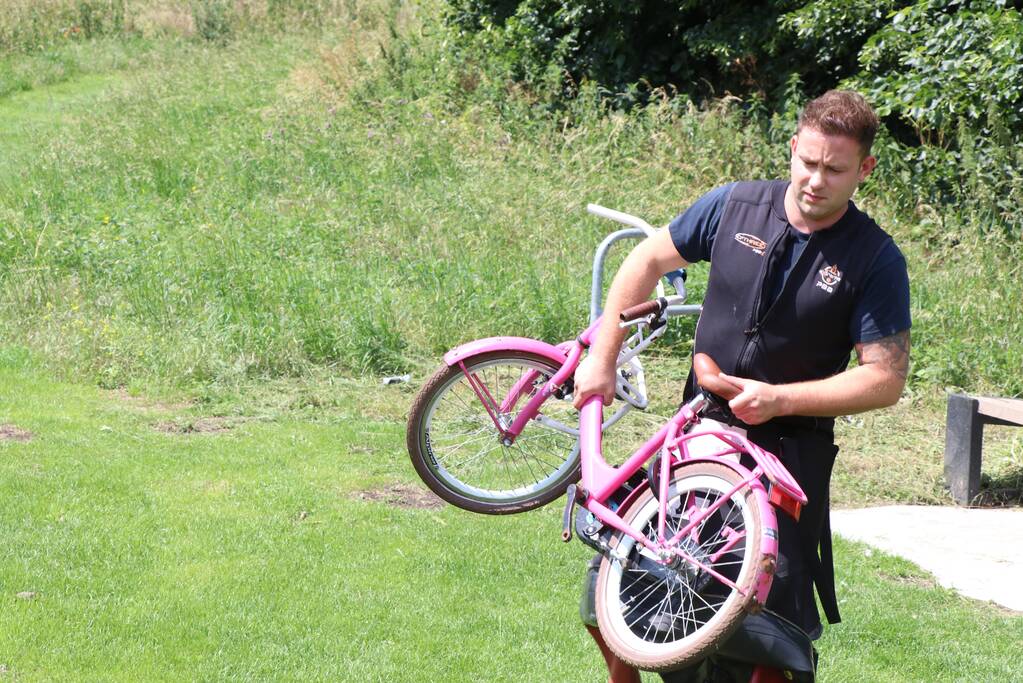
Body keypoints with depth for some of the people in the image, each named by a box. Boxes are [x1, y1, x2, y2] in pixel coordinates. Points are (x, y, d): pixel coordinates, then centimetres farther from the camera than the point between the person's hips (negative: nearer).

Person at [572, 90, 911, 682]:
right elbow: (650, 261, 12)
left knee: (777, 614, -8)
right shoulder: (735, 206, -1)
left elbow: (886, 378, -12)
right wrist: (602, 357, 8)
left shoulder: (876, 260, -9)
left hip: (790, 450, -3)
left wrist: (780, 399, -20)